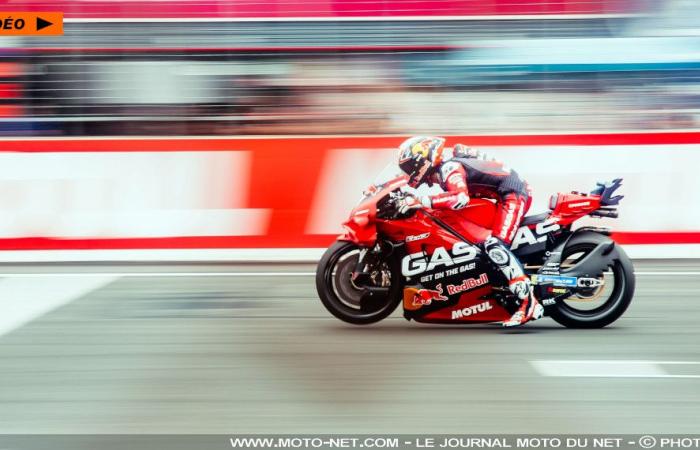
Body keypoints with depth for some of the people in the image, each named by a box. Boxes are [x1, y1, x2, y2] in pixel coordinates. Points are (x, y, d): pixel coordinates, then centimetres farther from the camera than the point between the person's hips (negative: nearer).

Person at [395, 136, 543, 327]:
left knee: (494, 246, -25)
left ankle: (529, 303, -31)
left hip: (513, 193, -11)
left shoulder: (449, 167, -17)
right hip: (507, 195, 11)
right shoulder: (443, 169, 14)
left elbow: (460, 198, -35)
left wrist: (422, 201, -35)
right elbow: (449, 198, 31)